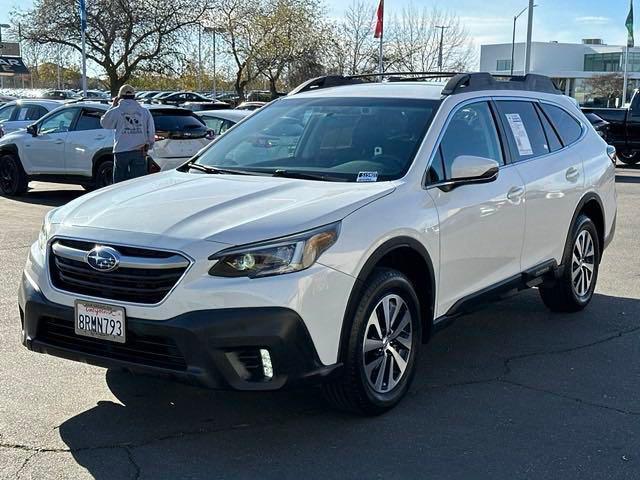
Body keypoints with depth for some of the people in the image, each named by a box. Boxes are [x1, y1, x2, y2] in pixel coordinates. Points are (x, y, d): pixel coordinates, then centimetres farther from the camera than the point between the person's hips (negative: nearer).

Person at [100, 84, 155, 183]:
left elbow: (104, 122, 14)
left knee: (119, 181, 8)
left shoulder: (116, 111, -3)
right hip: (139, 152, 1)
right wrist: (148, 145, 17)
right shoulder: (145, 111, 2)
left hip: (121, 152, -1)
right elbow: (151, 132, 4)